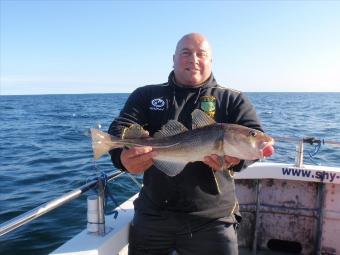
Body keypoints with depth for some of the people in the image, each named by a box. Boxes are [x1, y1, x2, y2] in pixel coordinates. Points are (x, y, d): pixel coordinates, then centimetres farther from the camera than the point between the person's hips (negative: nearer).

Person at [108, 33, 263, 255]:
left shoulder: (233, 100, 3)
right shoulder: (146, 96, 6)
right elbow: (121, 128, -7)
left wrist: (236, 157, -33)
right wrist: (124, 155, -31)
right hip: (152, 214, 2)